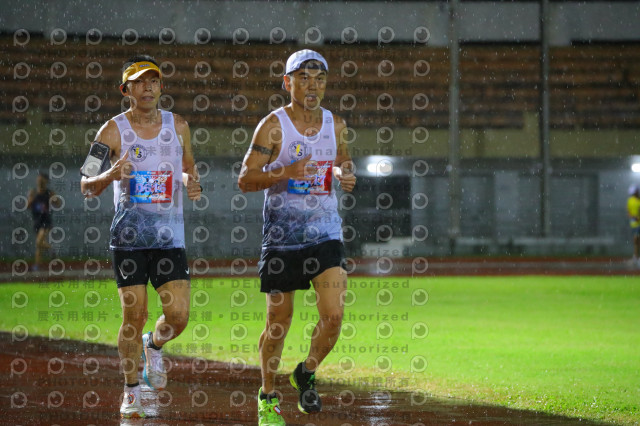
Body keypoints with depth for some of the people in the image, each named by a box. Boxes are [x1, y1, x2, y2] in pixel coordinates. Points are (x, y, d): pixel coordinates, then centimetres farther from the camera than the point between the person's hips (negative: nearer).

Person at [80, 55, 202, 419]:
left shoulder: (178, 126, 6)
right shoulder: (114, 131, -3)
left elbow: (189, 167, 21)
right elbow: (86, 187, -2)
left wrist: (192, 182, -2)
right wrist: (109, 175, -24)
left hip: (170, 235, 2)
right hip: (129, 235, -2)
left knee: (179, 315, -7)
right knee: (134, 316, -4)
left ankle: (154, 346, 28)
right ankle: (131, 392, 14)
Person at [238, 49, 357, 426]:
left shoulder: (336, 124, 5)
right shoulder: (273, 126, -7)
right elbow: (245, 179, -10)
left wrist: (346, 174, -2)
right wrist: (285, 173, -25)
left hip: (326, 235, 3)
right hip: (282, 236, -3)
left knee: (333, 316, -11)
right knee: (279, 320, 5)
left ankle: (307, 374, 17)